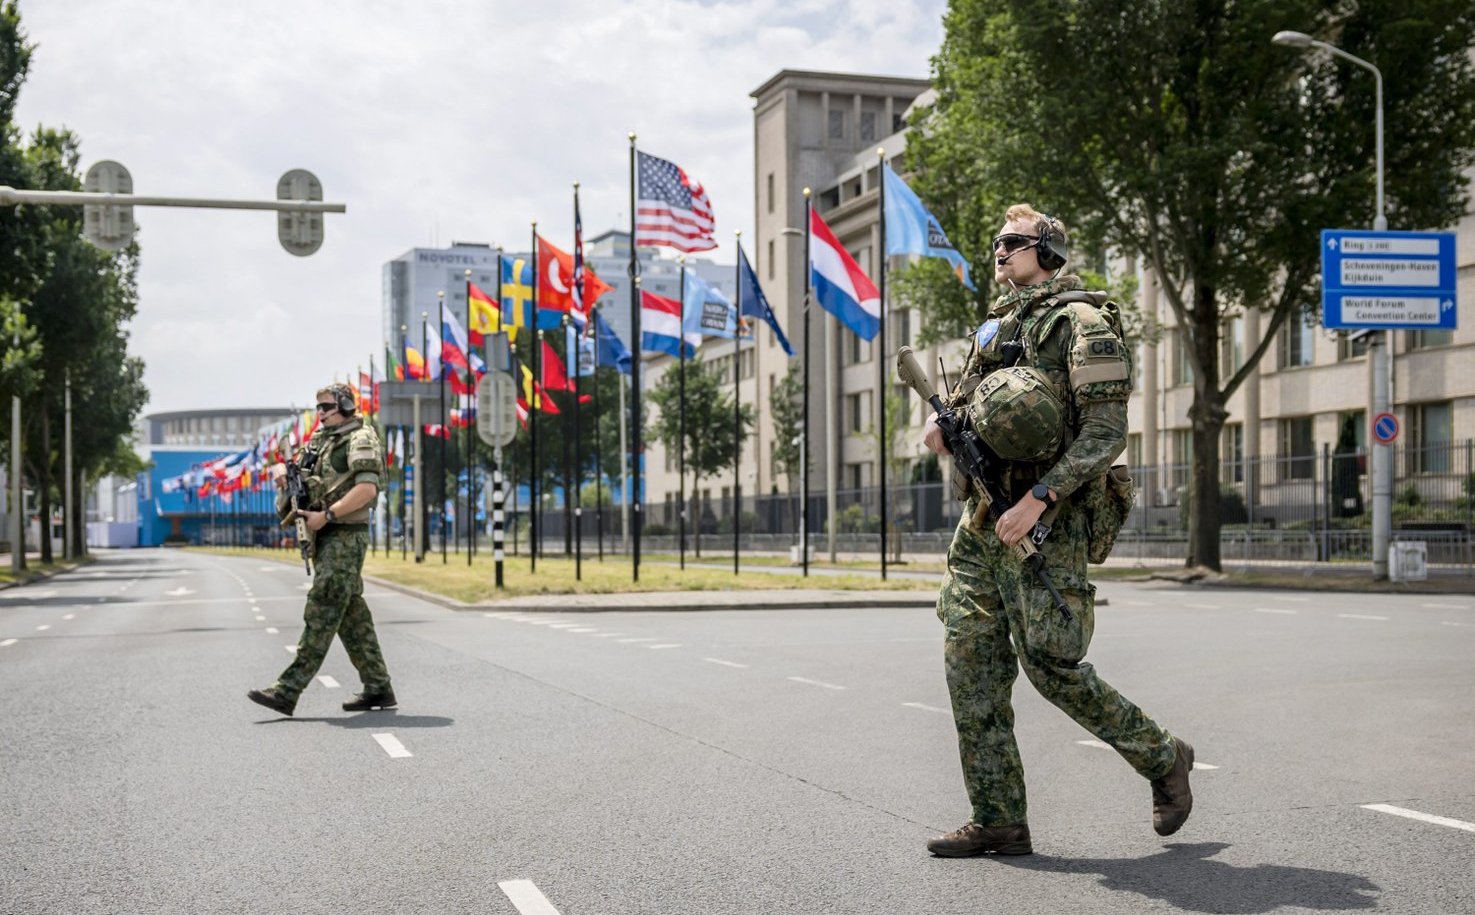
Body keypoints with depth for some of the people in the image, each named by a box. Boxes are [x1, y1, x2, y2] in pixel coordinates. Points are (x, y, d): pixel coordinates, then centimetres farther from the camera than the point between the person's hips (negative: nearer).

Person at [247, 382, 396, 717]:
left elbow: (367, 488, -20)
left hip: (346, 536, -9)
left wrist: (327, 515, -23)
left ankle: (287, 691, -14)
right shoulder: (320, 441, 19)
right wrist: (282, 472, 3)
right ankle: (379, 688, 14)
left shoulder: (360, 439, -8)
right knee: (351, 616, 9)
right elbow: (297, 471, 27)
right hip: (326, 538, 9)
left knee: (321, 613, -11)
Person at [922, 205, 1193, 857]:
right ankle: (998, 821, 10)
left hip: (1043, 523, -8)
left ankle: (1163, 759, 17)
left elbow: (1107, 430, -14)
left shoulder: (1081, 321, -5)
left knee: (1050, 666, -7)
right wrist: (940, 425, 2)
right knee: (971, 665, 3)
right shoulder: (992, 328, 19)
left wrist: (1039, 498, -22)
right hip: (981, 518, 8)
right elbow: (963, 404, 27)